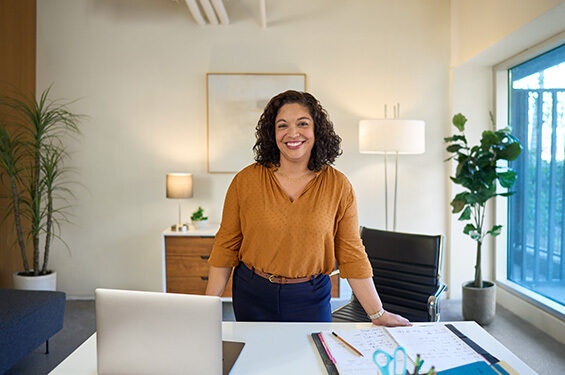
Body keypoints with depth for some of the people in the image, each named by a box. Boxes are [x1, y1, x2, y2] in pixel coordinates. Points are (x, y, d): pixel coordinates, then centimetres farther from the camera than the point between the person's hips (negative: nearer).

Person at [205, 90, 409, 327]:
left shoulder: (338, 186, -7)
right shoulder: (246, 180, -7)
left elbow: (351, 254, -2)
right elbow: (226, 246, -1)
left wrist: (378, 314, -3)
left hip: (311, 298, 0)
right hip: (253, 297, 1)